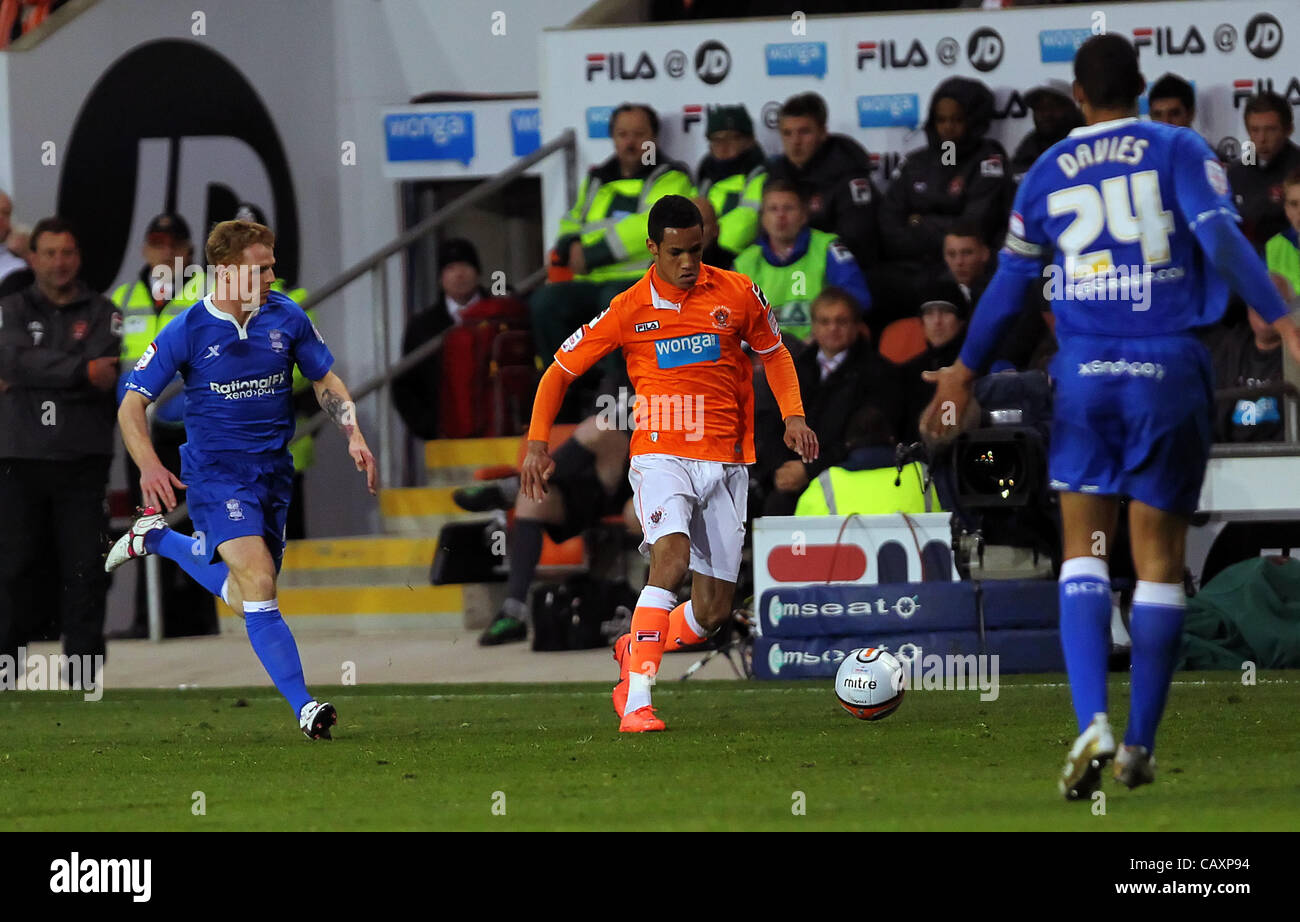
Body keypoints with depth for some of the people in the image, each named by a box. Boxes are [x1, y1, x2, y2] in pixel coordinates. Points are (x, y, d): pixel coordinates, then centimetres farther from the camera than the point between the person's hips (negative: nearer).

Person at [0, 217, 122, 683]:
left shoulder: (102, 313, 7)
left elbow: (105, 376, -8)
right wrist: (81, 371, -16)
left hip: (83, 457, 0)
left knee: (85, 568, -3)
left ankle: (85, 671, 1)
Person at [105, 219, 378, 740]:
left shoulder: (286, 318, 1)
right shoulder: (187, 332, -10)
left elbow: (325, 381, 15)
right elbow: (131, 404, -6)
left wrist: (354, 436, -1)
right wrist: (149, 465, -22)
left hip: (273, 471, 5)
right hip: (216, 471, -5)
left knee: (245, 597, 13)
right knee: (258, 582, -22)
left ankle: (157, 537, 37)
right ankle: (303, 706, -21)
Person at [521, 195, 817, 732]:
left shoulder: (738, 294, 2)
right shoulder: (628, 310, -3)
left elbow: (773, 353, 19)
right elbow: (560, 371, 6)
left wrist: (793, 415, 3)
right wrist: (537, 443, -6)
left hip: (724, 460, 3)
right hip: (661, 455, -3)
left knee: (712, 612, 2)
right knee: (671, 557, -30)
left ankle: (634, 652, 33)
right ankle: (636, 703, -32)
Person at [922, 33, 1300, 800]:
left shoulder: (1047, 174, 8)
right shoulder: (1180, 152, 1)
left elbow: (1009, 285, 14)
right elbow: (1223, 240, -14)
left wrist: (965, 374, 24)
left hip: (1086, 371, 1)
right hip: (1170, 369, -1)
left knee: (1085, 554, 5)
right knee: (1160, 560, 7)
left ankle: (1093, 722, -17)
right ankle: (1140, 745, 8)